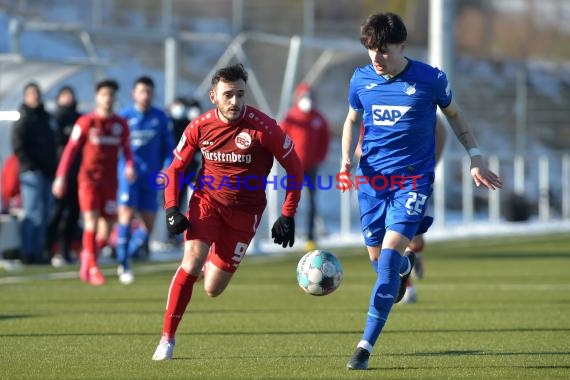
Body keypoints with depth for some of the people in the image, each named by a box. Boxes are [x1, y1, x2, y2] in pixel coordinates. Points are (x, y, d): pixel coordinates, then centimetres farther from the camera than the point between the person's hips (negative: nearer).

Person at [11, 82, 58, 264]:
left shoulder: (46, 117, 18)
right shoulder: (24, 119, -5)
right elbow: (18, 146, -11)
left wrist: (53, 166, 13)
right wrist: (31, 166, -15)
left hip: (47, 172, 8)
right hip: (32, 173, -8)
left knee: (44, 213, 8)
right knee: (34, 213, -10)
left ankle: (37, 252, 13)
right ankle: (28, 253, -9)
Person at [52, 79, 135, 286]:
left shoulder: (121, 124, 7)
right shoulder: (85, 122, -1)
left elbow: (126, 149, 13)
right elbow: (71, 149, 0)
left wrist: (130, 166, -9)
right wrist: (61, 177, -5)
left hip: (110, 181, 3)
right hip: (89, 178, -3)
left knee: (107, 226, 2)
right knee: (91, 221, -14)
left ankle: (87, 254, 28)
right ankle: (92, 268, -12)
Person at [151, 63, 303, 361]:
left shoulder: (262, 127, -17)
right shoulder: (200, 127, -8)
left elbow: (294, 168, -6)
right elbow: (175, 168, 6)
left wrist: (287, 216, -8)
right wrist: (171, 209, -8)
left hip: (244, 210, -1)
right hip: (207, 199, 1)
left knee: (212, 289, -1)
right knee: (192, 261, -22)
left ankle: (216, 261, 39)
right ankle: (167, 338, -10)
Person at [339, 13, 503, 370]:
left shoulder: (430, 79, -9)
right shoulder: (361, 80, -2)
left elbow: (455, 115, 9)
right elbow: (352, 120, 16)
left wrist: (476, 157, 6)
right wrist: (346, 159, 0)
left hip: (413, 179, -3)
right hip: (372, 177, 4)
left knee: (389, 256, -17)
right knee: (377, 257, 11)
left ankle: (366, 346, -16)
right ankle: (406, 266, 52)